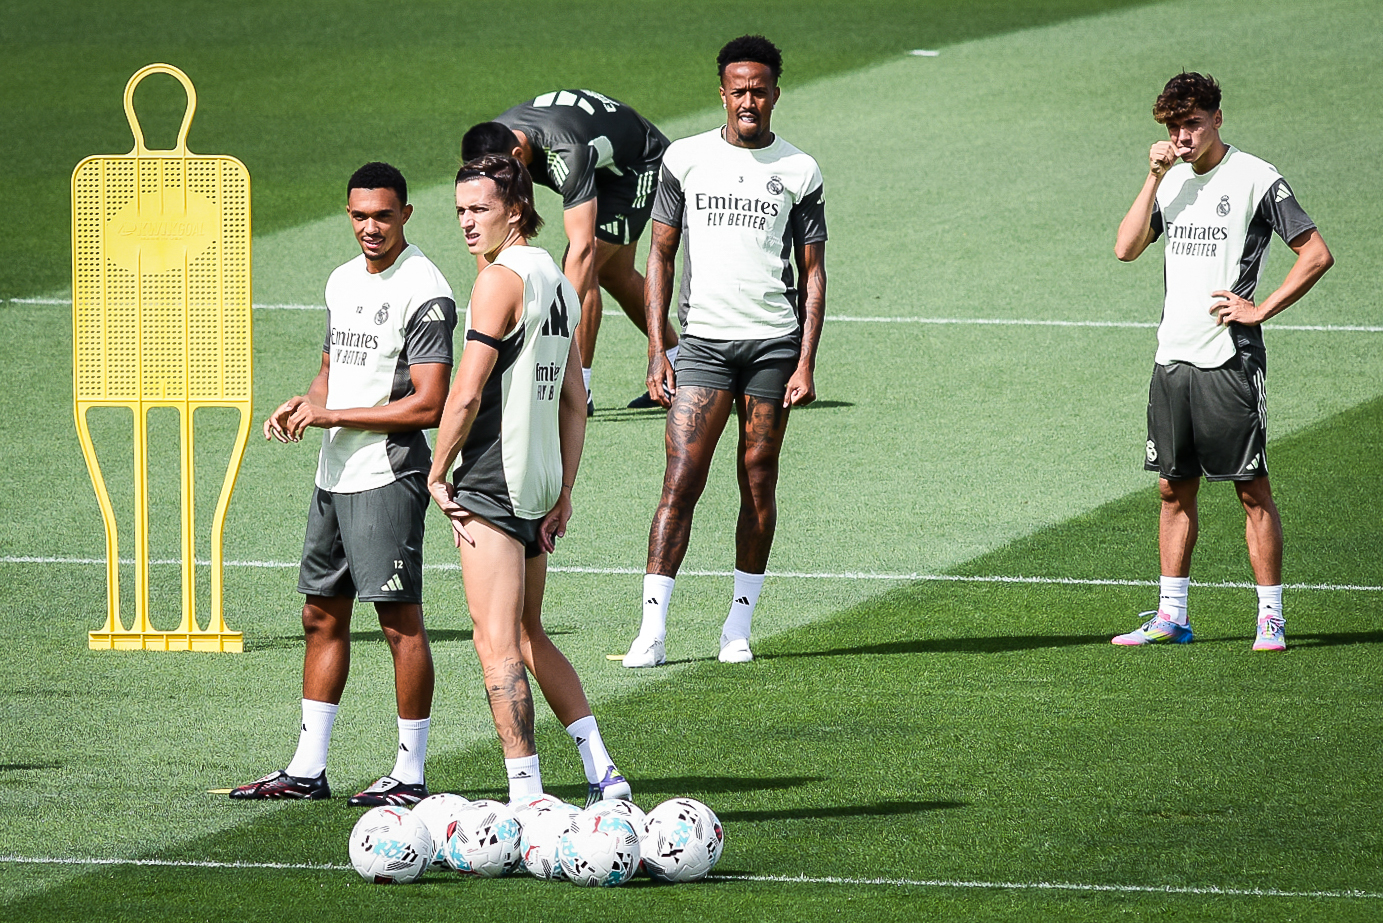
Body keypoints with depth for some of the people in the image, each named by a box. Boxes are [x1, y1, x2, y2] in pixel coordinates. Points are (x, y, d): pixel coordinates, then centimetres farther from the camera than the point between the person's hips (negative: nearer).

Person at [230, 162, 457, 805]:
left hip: (388, 476, -9)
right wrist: (303, 405, 3)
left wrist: (332, 415, -15)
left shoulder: (424, 293, -14)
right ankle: (308, 769, 17)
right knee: (321, 614, 11)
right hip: (334, 474, 9)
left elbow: (427, 406, -19)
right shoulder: (343, 281, 14)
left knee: (400, 620, -6)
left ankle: (410, 774, -1)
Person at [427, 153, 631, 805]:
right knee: (528, 637, 20)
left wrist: (437, 475, -8)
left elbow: (466, 393, -18)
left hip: (490, 483, -9)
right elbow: (574, 402, 18)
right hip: (539, 484, 9)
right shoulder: (557, 281, 15)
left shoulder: (501, 279, -13)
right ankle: (602, 773, 15)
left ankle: (525, 794, -10)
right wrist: (565, 491, 19)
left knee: (497, 644, -7)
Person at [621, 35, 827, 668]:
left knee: (759, 479, 3)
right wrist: (656, 350, 0)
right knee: (681, 479, -9)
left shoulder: (799, 172, 5)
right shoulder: (685, 159, 6)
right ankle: (652, 629, -11)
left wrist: (806, 364, -2)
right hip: (704, 338, -1)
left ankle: (739, 624, 11)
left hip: (774, 342, 1)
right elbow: (661, 255, 8)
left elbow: (812, 273, 7)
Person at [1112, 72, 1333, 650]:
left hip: (1230, 359, -6)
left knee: (1252, 490, -4)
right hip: (1172, 359, 6)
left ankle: (1270, 617, 0)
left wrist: (1261, 310, -12)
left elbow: (1317, 255, -8)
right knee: (1175, 488, 9)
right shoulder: (1173, 179, 13)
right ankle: (1171, 617, 14)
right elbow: (1126, 249, 5)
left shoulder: (1256, 179, -6)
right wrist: (1155, 179, -2)